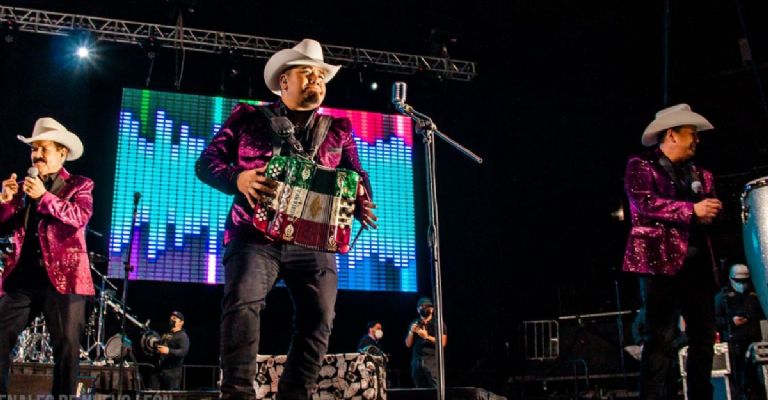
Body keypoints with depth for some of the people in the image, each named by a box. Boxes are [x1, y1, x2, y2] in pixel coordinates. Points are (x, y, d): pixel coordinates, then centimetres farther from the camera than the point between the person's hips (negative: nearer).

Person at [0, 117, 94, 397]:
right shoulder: (23, 187, 18)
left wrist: (44, 197, -15)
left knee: (66, 346, -2)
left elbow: (81, 217, -13)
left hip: (62, 276, -4)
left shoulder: (79, 185, 6)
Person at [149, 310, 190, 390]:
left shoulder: (182, 336, -4)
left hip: (173, 372, -8)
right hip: (158, 369, 8)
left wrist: (169, 351, -33)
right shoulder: (165, 334, 23)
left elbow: (184, 351, -21)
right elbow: (158, 347, 36)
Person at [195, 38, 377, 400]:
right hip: (255, 236, -2)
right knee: (242, 304, -23)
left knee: (319, 319, -7)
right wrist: (237, 179, -14)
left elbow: (357, 177, 16)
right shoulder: (249, 118, 11)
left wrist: (363, 204, -7)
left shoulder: (338, 130, 18)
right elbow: (206, 162, 7)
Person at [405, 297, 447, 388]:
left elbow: (443, 342, -4)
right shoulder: (414, 324, 17)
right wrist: (411, 332, -4)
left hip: (433, 361, -4)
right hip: (417, 362, 4)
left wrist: (427, 337, -13)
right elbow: (408, 344, 14)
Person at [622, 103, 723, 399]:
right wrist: (691, 210, -15)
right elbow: (645, 203, -13)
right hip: (662, 260, -7)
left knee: (704, 337, 9)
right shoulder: (641, 165, 1)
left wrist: (710, 211, -5)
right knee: (660, 339, -9)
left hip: (697, 263, 7)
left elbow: (708, 211, 19)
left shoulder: (698, 174, 22)